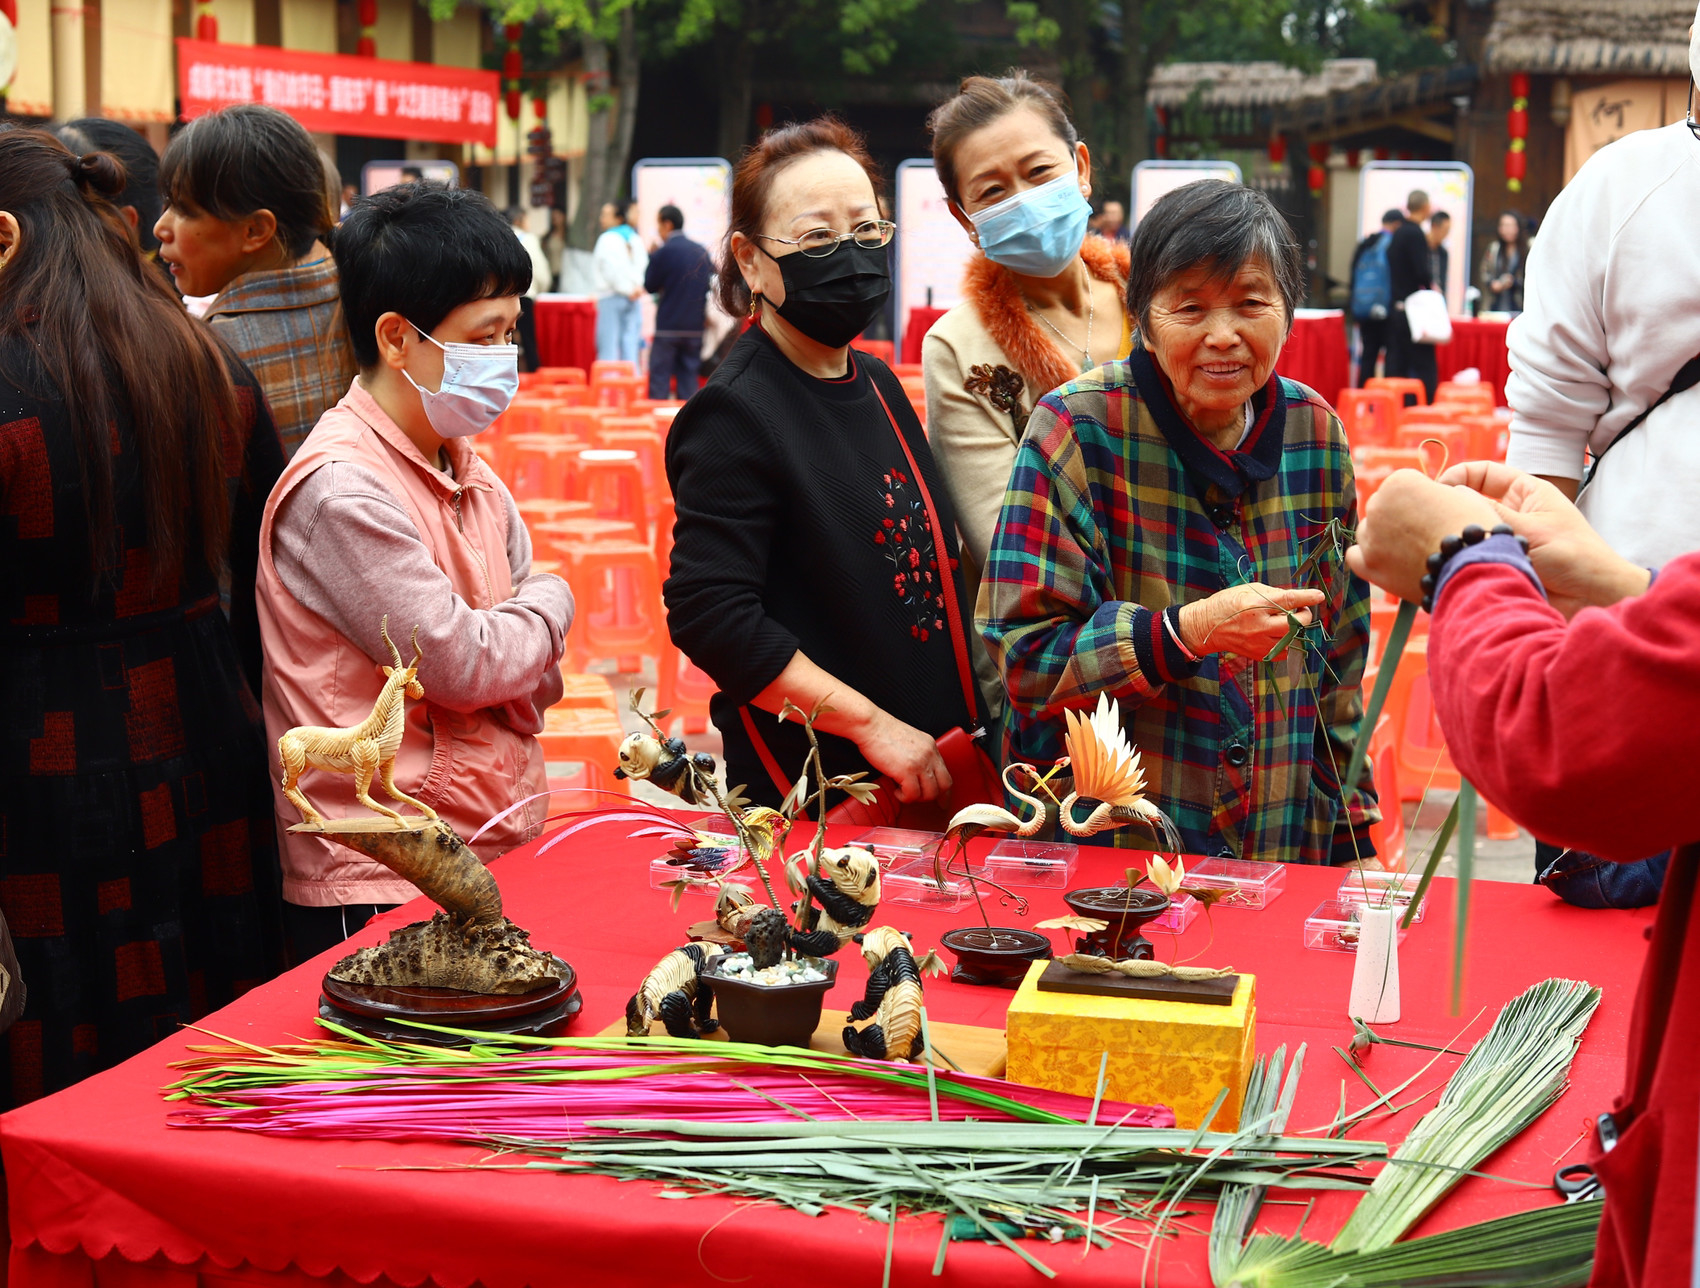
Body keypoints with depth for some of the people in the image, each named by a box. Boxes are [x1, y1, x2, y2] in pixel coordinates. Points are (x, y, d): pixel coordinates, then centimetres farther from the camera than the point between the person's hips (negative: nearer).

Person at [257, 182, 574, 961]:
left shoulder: (470, 472, 11)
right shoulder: (341, 489, -17)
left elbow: (537, 676, 10)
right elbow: (461, 663, -19)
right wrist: (552, 604, 0)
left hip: (500, 858, 8)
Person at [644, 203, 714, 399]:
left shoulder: (664, 252, -11)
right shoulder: (701, 251, 6)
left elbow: (649, 286, -3)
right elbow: (710, 284, 14)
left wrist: (651, 256, 5)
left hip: (668, 327, -5)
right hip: (696, 327, 5)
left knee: (659, 377, 0)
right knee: (689, 377, 9)